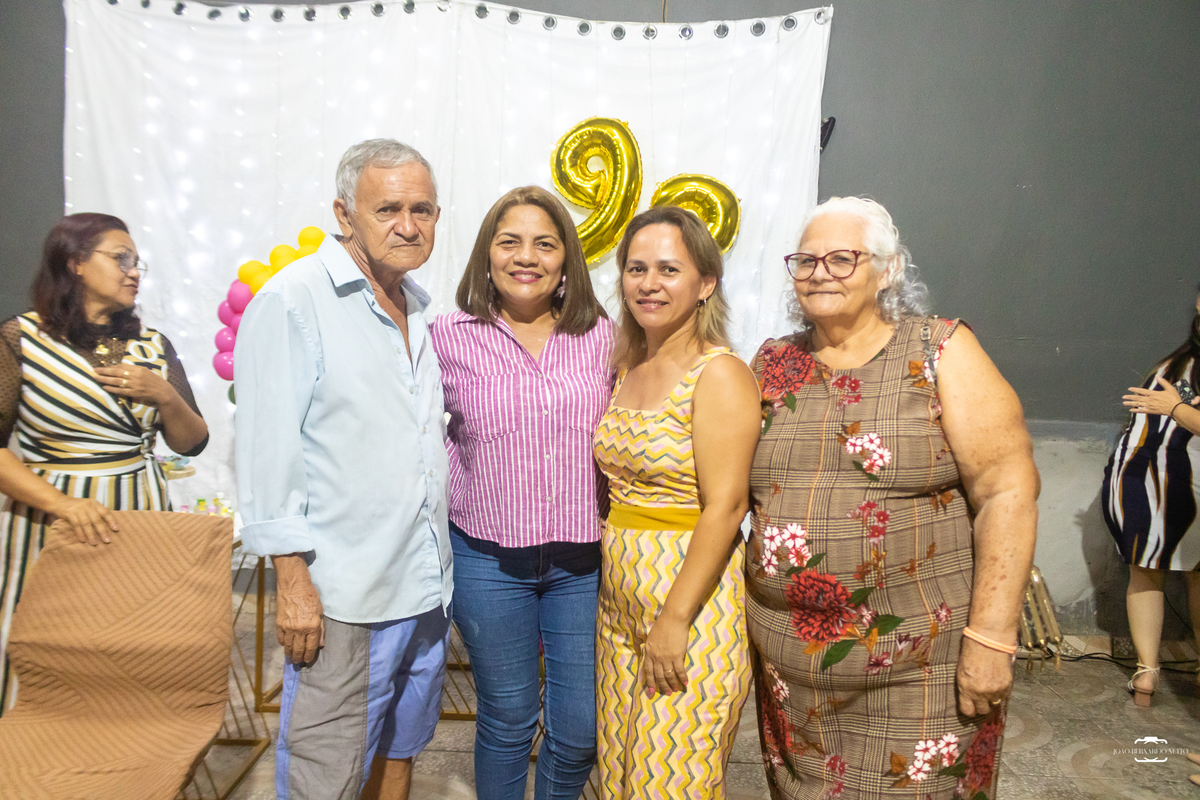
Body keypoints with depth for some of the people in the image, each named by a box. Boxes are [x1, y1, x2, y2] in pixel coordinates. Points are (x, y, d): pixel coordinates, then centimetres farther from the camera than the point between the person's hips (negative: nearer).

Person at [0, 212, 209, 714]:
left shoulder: (154, 348, 10)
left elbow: (191, 444, 12)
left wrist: (165, 396, -6)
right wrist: (64, 503, -19)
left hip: (141, 517, 3)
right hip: (51, 522, -3)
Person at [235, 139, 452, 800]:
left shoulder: (420, 309, 11)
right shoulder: (293, 301, -11)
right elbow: (269, 453, -13)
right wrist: (292, 579, -15)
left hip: (428, 587, 7)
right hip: (341, 597, -7)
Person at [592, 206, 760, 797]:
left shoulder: (719, 374, -13)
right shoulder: (627, 368, 9)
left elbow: (725, 506, -18)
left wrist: (675, 618, -18)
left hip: (694, 597, -7)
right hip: (619, 602, 7)